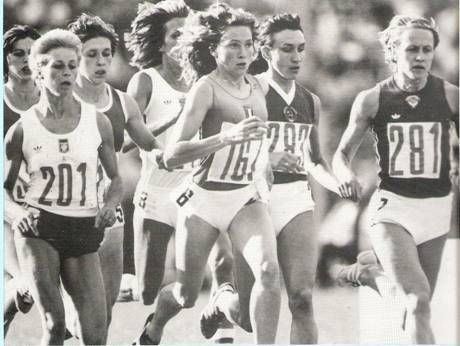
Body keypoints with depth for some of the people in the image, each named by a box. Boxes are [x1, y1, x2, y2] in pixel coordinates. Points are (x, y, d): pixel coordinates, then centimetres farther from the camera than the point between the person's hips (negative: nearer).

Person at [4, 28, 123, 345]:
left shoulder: (97, 122, 4)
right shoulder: (22, 129, 0)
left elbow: (116, 178, 14)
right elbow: (5, 187, 9)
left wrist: (111, 205, -7)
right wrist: (18, 212, -12)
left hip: (84, 230, 2)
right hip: (38, 230, -2)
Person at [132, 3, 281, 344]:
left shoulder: (256, 87, 7)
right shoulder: (206, 88, -13)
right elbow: (172, 155, -23)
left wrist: (262, 173, 13)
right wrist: (229, 137, -33)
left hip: (247, 197, 4)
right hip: (205, 198, -4)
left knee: (269, 271, -22)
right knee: (187, 294, 9)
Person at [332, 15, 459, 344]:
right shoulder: (372, 100, -3)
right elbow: (342, 153, 7)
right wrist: (345, 174, -15)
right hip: (392, 206, -3)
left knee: (419, 304, 8)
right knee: (418, 299, -21)